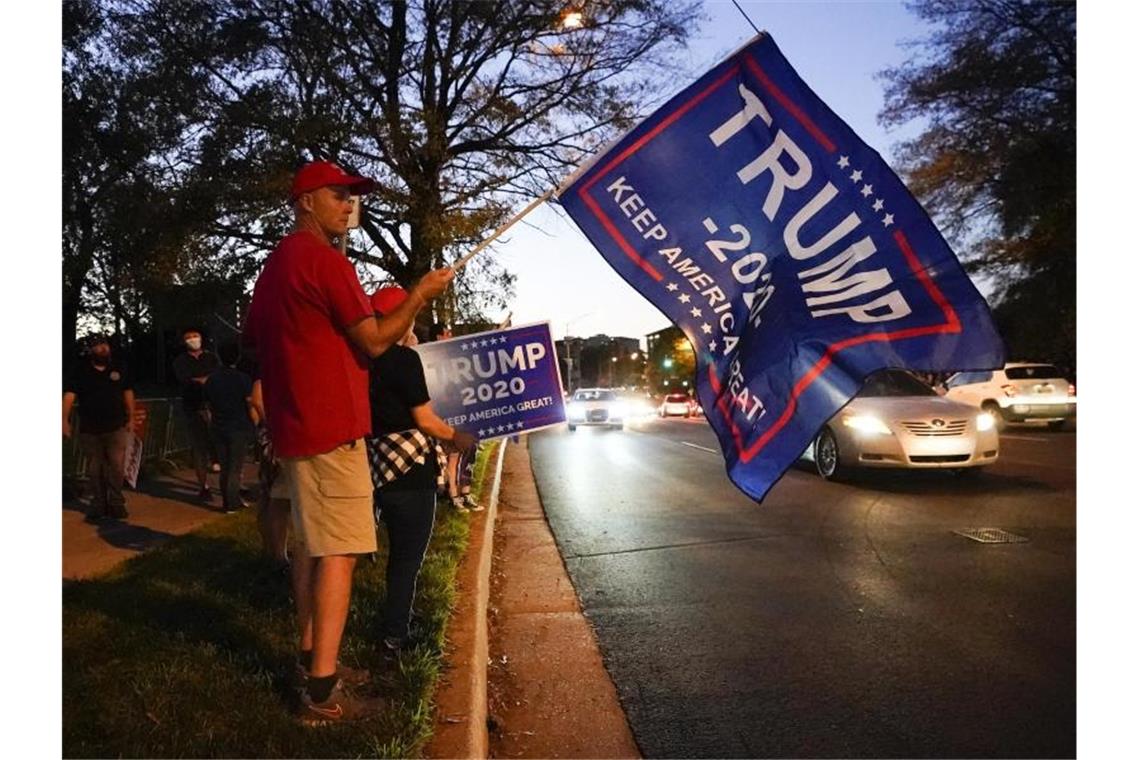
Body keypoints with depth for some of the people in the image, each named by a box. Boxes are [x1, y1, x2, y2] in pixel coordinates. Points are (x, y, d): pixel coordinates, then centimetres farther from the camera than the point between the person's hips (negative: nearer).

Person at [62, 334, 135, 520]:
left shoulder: (119, 369, 6)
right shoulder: (80, 371, -1)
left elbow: (128, 393, 10)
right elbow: (69, 395, -10)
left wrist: (131, 418, 5)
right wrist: (65, 420, -23)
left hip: (116, 427, 0)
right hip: (89, 429, 0)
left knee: (117, 466, -5)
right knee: (95, 469, 8)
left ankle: (116, 503, 6)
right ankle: (98, 503, 19)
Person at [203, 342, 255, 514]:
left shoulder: (211, 379, 5)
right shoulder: (242, 378, -11)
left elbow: (208, 404, 10)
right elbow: (251, 404, -12)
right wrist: (253, 426, -1)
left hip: (218, 428, 5)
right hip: (239, 428, -5)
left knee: (225, 467, 13)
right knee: (235, 468, 2)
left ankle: (228, 502, 18)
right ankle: (232, 504, 4)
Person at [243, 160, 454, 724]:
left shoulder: (275, 263, 18)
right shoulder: (324, 260, -13)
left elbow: (253, 339, 26)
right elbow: (374, 340, -14)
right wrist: (420, 295, -3)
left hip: (293, 425, 10)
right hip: (330, 425, -10)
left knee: (310, 542, 15)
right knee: (338, 551, -8)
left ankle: (311, 657, 25)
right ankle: (322, 692, -6)